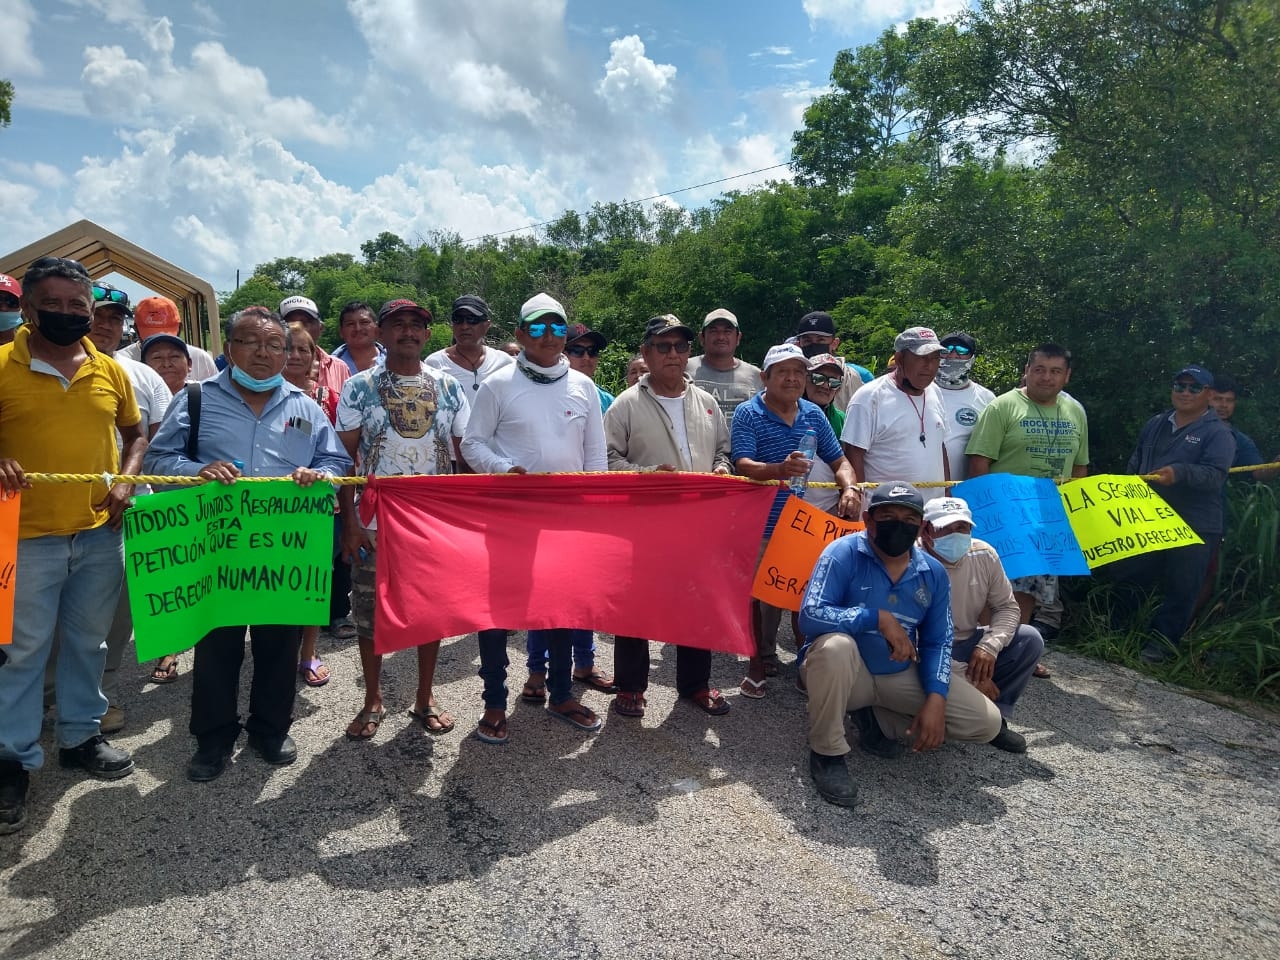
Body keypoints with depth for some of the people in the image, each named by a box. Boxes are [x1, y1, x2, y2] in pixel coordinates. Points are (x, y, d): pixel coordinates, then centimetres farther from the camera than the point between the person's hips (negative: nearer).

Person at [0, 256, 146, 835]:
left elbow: (135, 434, 15)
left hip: (100, 532, 3)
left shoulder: (109, 369, 5)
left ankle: (80, 737, 33)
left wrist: (125, 480, -2)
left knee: (88, 641, 16)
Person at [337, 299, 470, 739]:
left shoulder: (449, 387, 3)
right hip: (375, 522, -1)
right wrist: (349, 523, -7)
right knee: (370, 611, 7)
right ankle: (373, 702, 26)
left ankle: (425, 698, 26)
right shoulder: (359, 387, -1)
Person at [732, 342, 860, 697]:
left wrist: (849, 488, -10)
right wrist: (780, 470, -39)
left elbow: (838, 461, 11)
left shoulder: (814, 414, 8)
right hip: (762, 523, -4)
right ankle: (760, 665, 22)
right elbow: (743, 465, -19)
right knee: (761, 595, 5)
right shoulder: (747, 414, -6)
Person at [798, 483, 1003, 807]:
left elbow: (938, 642, 3)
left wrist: (935, 700, -11)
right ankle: (826, 753, -16)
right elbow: (810, 615, -30)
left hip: (900, 676, 5)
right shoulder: (843, 554, -18)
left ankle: (878, 720, 13)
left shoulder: (933, 573, -2)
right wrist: (879, 618, -30)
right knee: (835, 644, -40)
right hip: (846, 672, -5)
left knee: (987, 722, -5)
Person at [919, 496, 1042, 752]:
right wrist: (968, 678, -26)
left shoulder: (984, 554, -7)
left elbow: (1007, 607, 1)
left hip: (967, 646, 6)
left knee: (1029, 640, -12)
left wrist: (989, 646, -21)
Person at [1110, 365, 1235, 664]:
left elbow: (1216, 475, -19)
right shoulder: (1155, 424, 13)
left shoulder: (1218, 433, -5)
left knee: (1180, 589, 2)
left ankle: (1162, 644, 14)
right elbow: (1134, 465, 21)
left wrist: (1180, 472, -36)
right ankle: (1114, 629, 27)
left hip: (1194, 528, -5)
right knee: (1128, 576, 12)